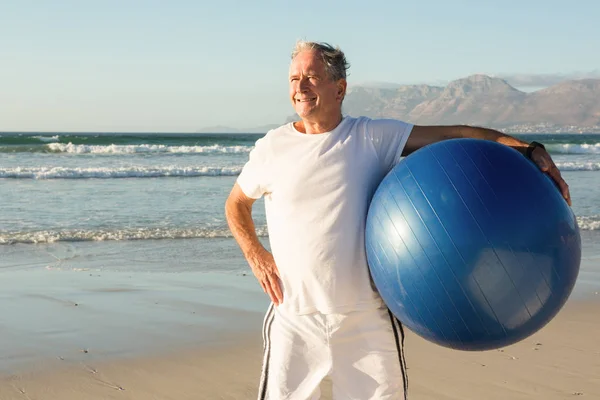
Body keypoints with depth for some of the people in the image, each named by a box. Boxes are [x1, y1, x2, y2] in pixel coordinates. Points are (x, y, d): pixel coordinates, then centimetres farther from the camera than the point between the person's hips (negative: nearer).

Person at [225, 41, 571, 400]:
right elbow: (236, 204, 18)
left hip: (367, 318, 0)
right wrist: (255, 255, 2)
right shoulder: (272, 148, 2)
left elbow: (453, 134, -8)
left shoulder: (373, 137, -2)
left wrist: (528, 149, -19)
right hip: (295, 317, 1)